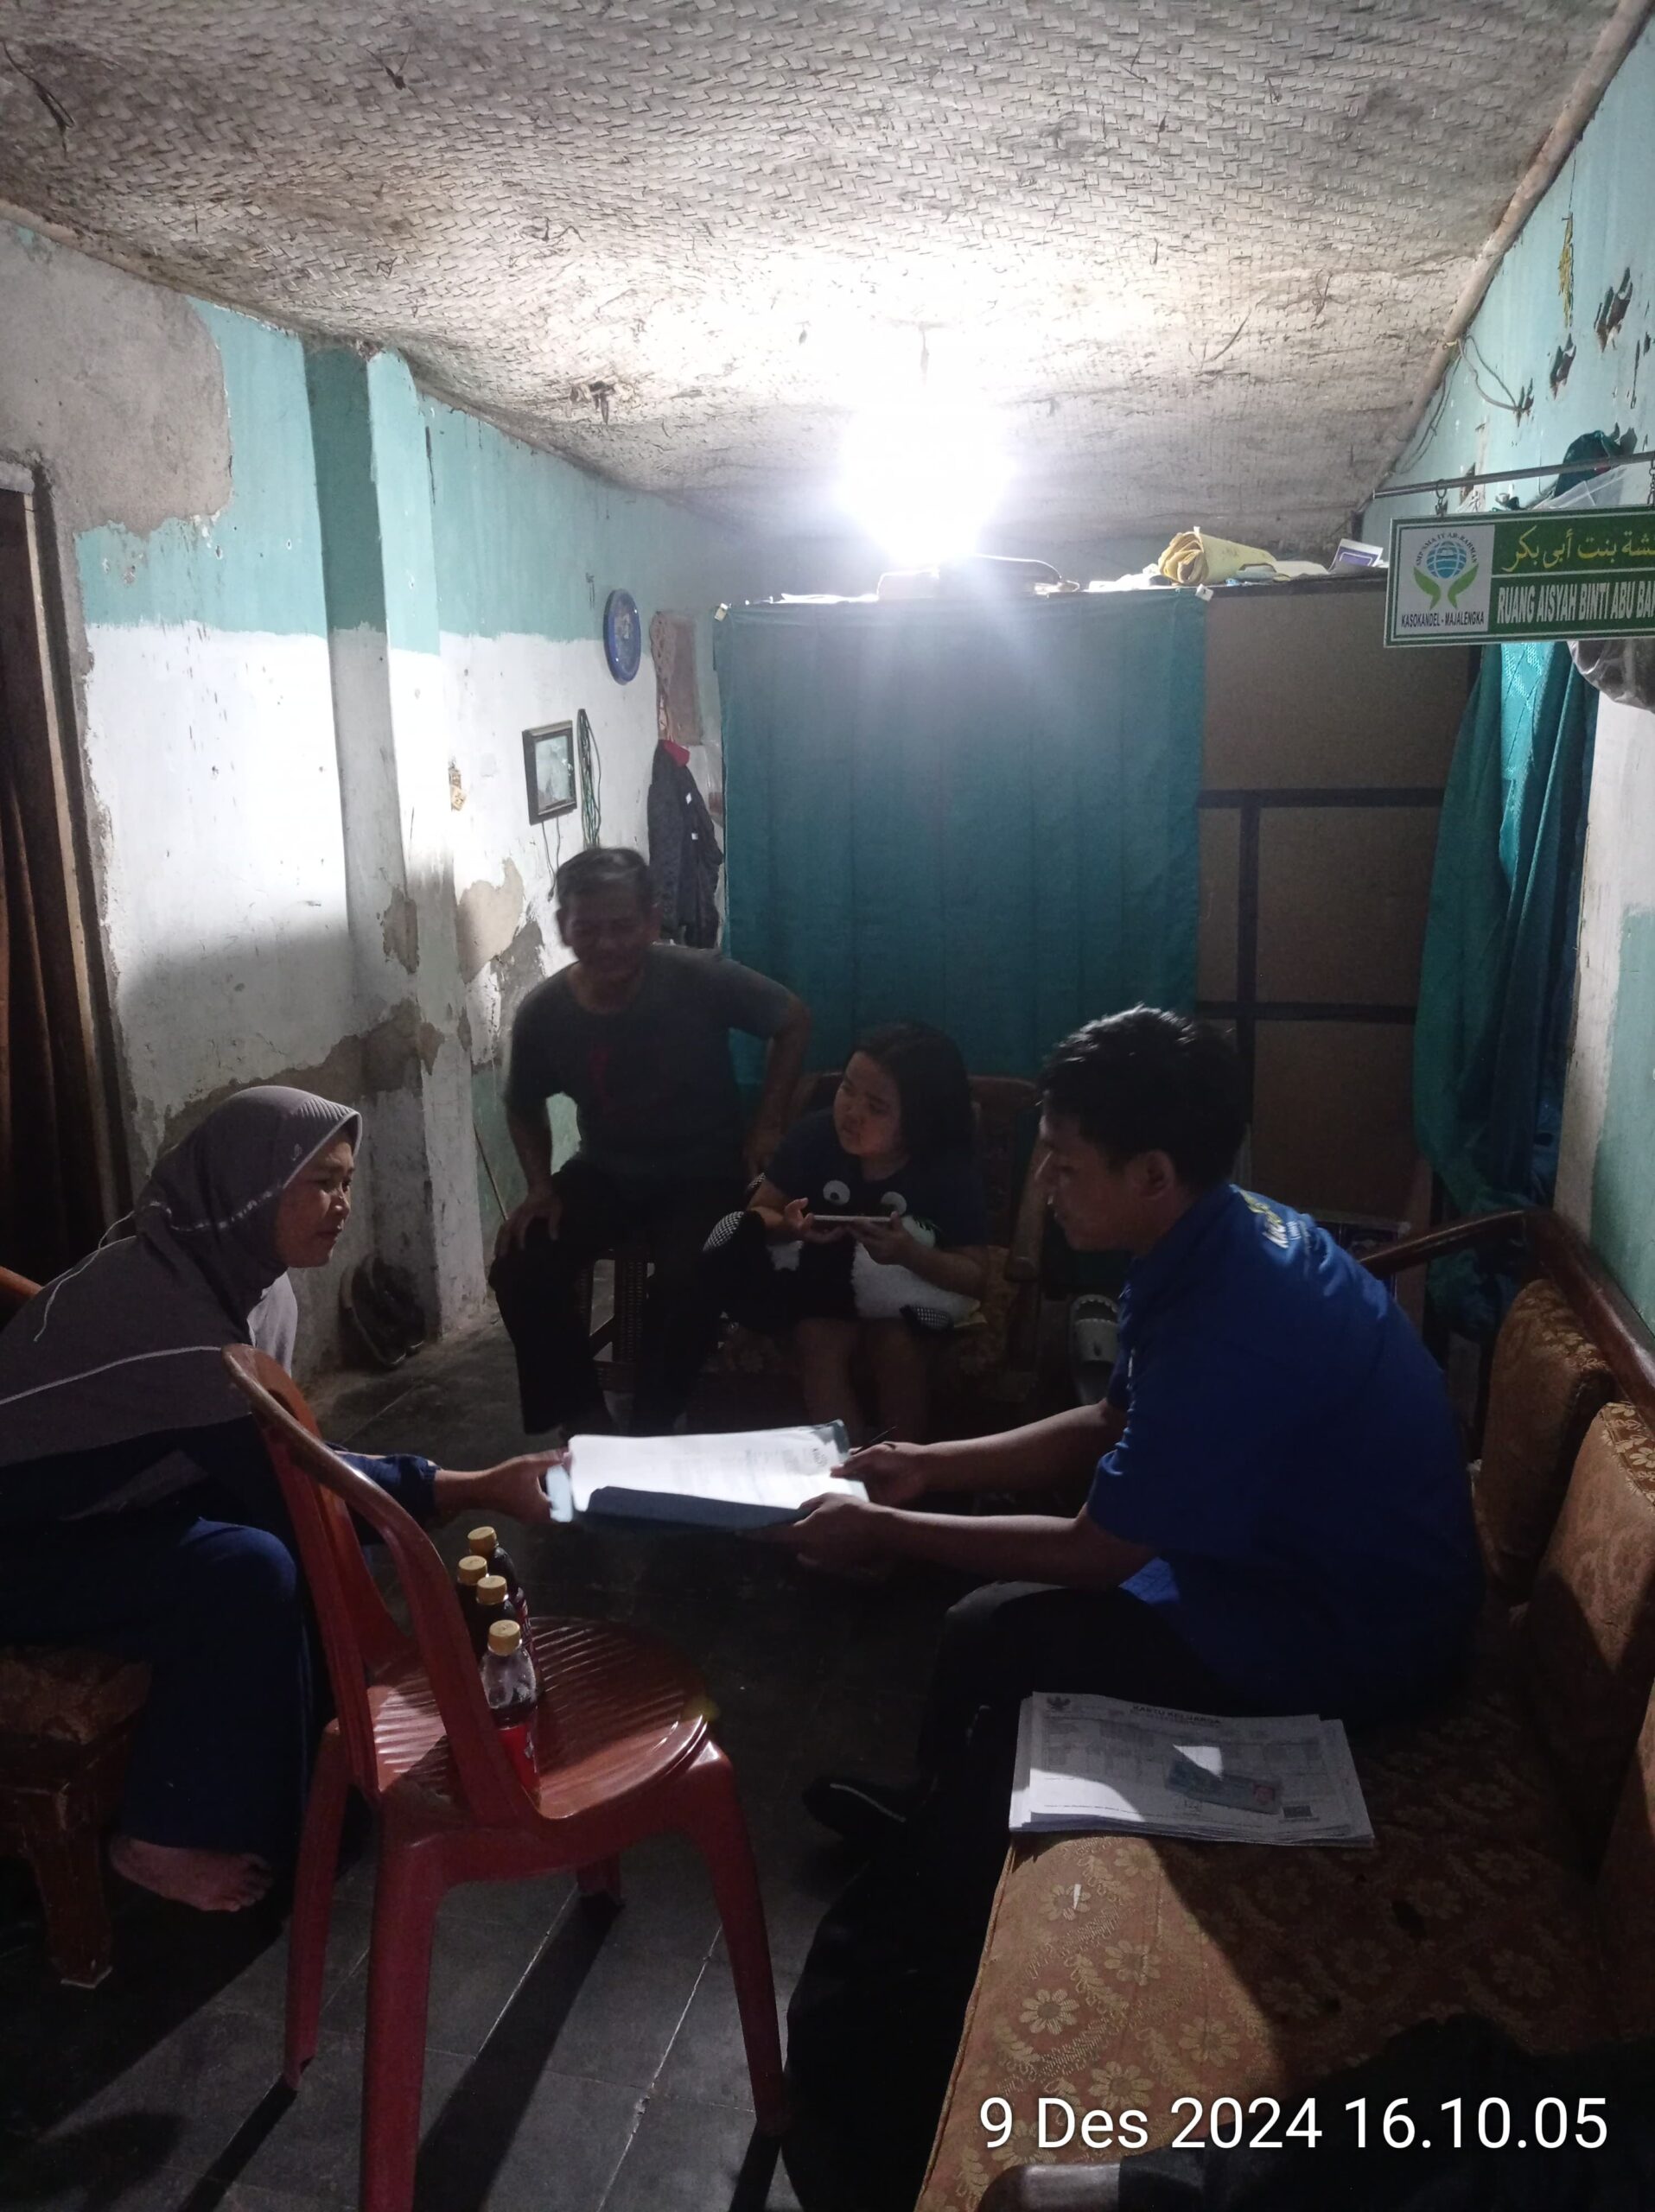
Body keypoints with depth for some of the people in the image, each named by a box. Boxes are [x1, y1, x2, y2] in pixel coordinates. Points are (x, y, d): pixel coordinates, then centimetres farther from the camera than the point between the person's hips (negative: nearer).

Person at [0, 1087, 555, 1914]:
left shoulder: (236, 1273, -3)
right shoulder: (162, 1301, -31)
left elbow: (265, 1463, 1)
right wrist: (479, 1489, -32)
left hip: (90, 1509, 9)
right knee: (247, 1572, -25)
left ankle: (307, 1766, 9)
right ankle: (173, 1835, -8)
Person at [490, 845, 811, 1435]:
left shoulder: (701, 979, -21)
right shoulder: (542, 1012, -12)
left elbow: (794, 1022, -5)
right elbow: (524, 1106, 8)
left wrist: (768, 1126, -8)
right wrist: (540, 1186, -7)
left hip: (705, 1167, -3)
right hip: (607, 1170, 3)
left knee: (686, 1277, -31)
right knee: (518, 1269, -19)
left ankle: (651, 1429, -9)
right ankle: (582, 1417, -1)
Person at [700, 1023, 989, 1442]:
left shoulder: (951, 1171, -20)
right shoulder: (813, 1136, -17)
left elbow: (976, 1276, -18)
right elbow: (759, 1213, -7)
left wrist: (910, 1255, -37)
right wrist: (788, 1227, -31)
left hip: (911, 1288, -1)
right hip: (824, 1280, 1)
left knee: (897, 1341, -31)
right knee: (818, 1339, -29)